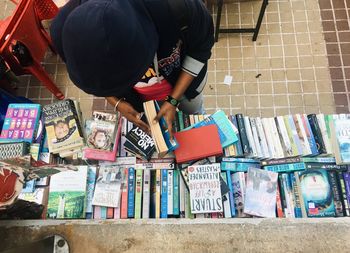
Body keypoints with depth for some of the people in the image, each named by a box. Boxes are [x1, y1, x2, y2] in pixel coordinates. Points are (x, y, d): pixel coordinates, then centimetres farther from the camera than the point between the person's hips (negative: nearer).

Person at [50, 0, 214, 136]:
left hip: (182, 78, 0)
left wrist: (173, 100, -24)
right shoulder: (66, 29, -36)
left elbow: (200, 48, -21)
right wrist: (116, 102, -21)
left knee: (193, 114, 30)